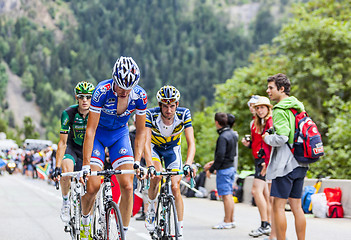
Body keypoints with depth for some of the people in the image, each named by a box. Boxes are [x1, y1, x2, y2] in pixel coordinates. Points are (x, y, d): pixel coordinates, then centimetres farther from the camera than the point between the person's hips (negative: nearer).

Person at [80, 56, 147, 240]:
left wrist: (137, 162, -19)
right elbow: (90, 130, -29)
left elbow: (141, 132, -10)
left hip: (120, 135, 2)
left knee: (127, 186, -14)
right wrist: (86, 165, -32)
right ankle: (84, 220, 16)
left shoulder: (139, 95, -21)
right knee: (93, 186, -14)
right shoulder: (102, 91, -30)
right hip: (98, 134, -2)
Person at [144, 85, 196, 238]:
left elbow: (191, 143, -32)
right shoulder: (151, 115, -31)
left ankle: (180, 230, -3)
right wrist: (150, 166, -53)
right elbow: (146, 142, -38)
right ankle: (151, 208, 0)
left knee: (175, 188, -10)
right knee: (156, 177, -28)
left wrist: (188, 164, -49)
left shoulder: (184, 115, -29)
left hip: (173, 148, 1)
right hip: (154, 147, -1)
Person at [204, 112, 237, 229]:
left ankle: (227, 222, -2)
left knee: (226, 195, -6)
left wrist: (211, 169, -11)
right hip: (231, 167, 9)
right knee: (229, 195, 14)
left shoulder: (223, 137, -18)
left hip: (224, 169, -9)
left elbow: (220, 156, -22)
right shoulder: (232, 134, 10)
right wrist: (214, 163, 18)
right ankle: (231, 220, 19)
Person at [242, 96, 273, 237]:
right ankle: (268, 225, 15)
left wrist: (267, 163, -22)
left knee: (256, 190, -15)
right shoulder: (256, 123, 17)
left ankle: (264, 225, -13)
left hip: (266, 160, -9)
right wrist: (248, 143, 5)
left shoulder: (271, 123, -11)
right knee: (265, 193, 10)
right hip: (258, 160, 9)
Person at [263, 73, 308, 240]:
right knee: (296, 206, 11)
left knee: (278, 206, -4)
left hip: (285, 163, -9)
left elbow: (281, 137, -22)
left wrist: (267, 138, -3)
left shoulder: (280, 110, -12)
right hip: (300, 163, 9)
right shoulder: (298, 106, 15)